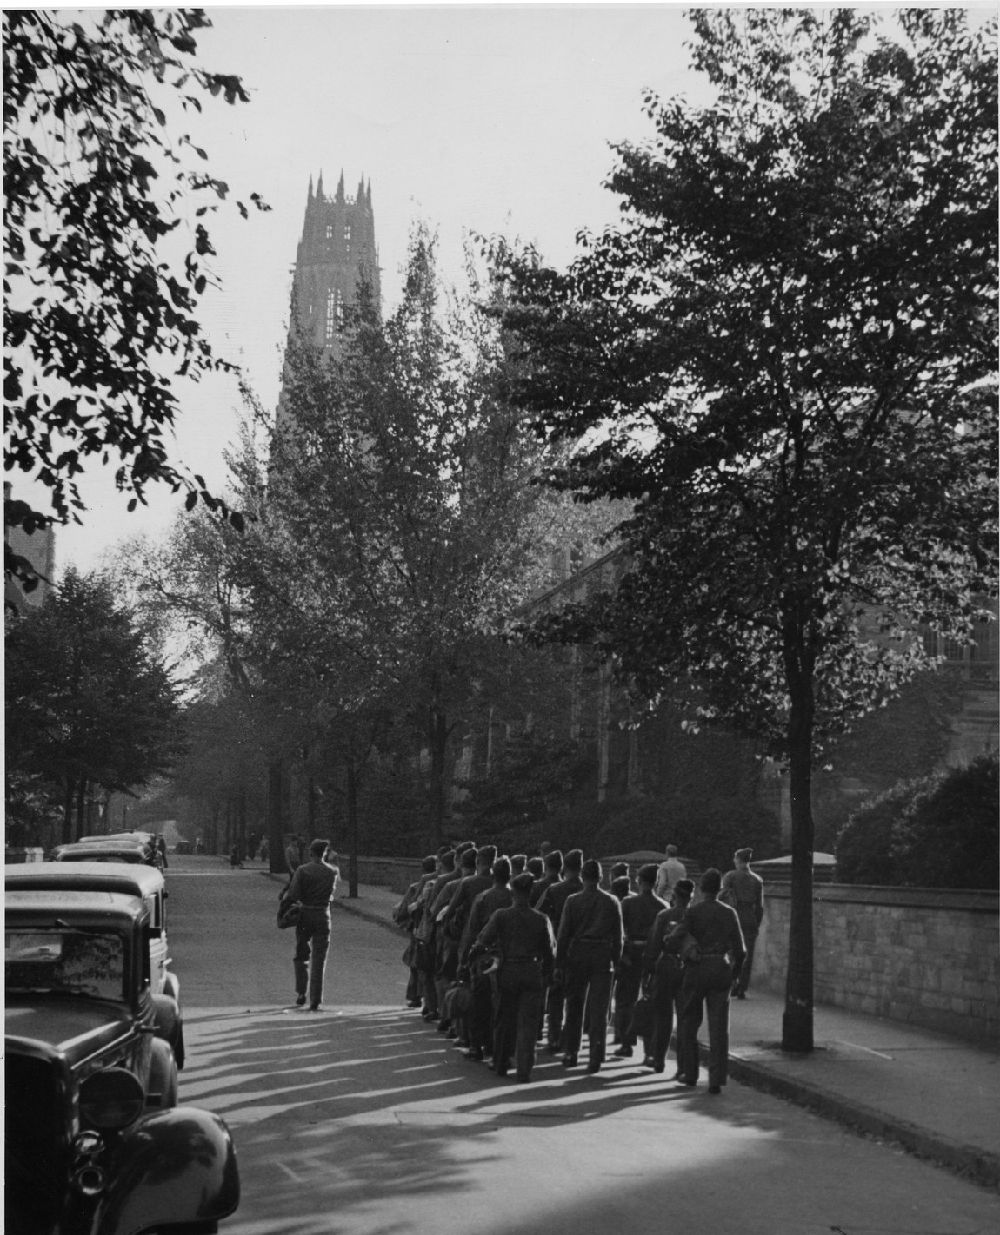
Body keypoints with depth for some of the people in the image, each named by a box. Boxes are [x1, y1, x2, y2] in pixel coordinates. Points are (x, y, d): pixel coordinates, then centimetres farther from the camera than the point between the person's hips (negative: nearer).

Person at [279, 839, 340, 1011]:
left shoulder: (302, 870, -8)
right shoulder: (333, 871, -1)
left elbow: (293, 895, -12)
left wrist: (283, 907, 5)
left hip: (304, 914, -1)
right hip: (323, 916, 1)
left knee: (301, 955, 18)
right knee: (318, 961, 4)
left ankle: (301, 993, 11)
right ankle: (315, 1002, 0)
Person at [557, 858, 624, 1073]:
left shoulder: (573, 901, -5)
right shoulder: (612, 902, -2)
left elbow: (563, 934, -4)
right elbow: (618, 936, 1)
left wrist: (559, 962, 2)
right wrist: (615, 961, 9)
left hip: (577, 956, 0)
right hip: (603, 958, 0)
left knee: (574, 1007, 13)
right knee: (599, 1010, 3)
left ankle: (570, 1054, 17)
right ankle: (596, 1058, 0)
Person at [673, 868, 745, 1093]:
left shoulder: (693, 912, -4)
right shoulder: (729, 913, 4)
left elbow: (679, 934, -20)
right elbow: (740, 949, 5)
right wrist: (734, 973, 16)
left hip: (697, 969, -2)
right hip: (722, 970, 2)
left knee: (688, 1022, 14)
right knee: (719, 1027, 3)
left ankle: (689, 1073, 18)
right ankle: (716, 1079, -3)